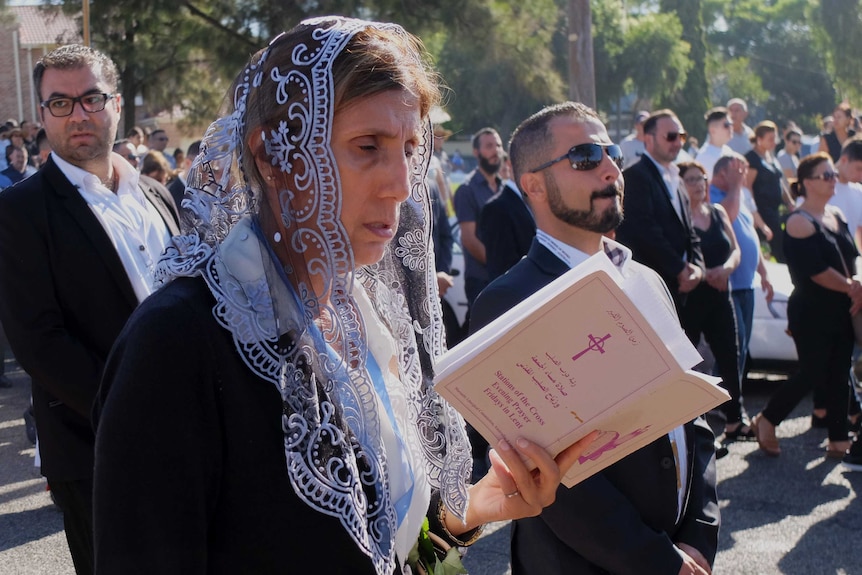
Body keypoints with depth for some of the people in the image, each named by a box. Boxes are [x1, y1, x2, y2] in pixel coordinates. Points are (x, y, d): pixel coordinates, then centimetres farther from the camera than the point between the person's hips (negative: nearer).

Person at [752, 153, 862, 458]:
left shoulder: (837, 216, 11)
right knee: (812, 374, -1)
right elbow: (815, 270, -20)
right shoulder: (800, 222, -14)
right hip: (812, 312, -7)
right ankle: (765, 421, 18)